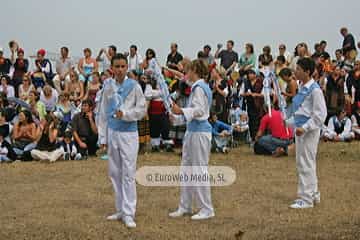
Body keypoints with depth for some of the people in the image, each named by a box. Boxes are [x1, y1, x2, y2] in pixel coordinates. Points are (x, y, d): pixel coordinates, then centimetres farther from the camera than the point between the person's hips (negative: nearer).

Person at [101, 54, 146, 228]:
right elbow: (105, 111, 13)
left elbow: (142, 109, -5)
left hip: (128, 133, -5)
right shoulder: (108, 87, 6)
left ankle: (128, 214, -5)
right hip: (112, 132, 5)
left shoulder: (134, 86, -6)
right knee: (115, 173, 11)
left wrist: (125, 114, -20)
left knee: (128, 174, -6)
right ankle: (120, 210, 21)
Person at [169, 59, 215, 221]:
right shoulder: (200, 86, 15)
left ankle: (207, 209, 2)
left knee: (199, 170, -5)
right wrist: (177, 117, 25)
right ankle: (185, 206, 21)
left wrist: (181, 111, -33)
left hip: (199, 132, -10)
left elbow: (199, 110, -23)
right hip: (192, 131, 10)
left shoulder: (199, 87, -14)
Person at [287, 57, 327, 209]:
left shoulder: (315, 90, -16)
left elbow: (320, 114, -18)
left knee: (306, 164, -5)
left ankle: (306, 199, 2)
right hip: (300, 129, 10)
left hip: (310, 131, -10)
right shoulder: (302, 88, 12)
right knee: (302, 163, 17)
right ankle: (313, 194, 29)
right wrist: (288, 122, 15)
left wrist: (304, 128, -22)